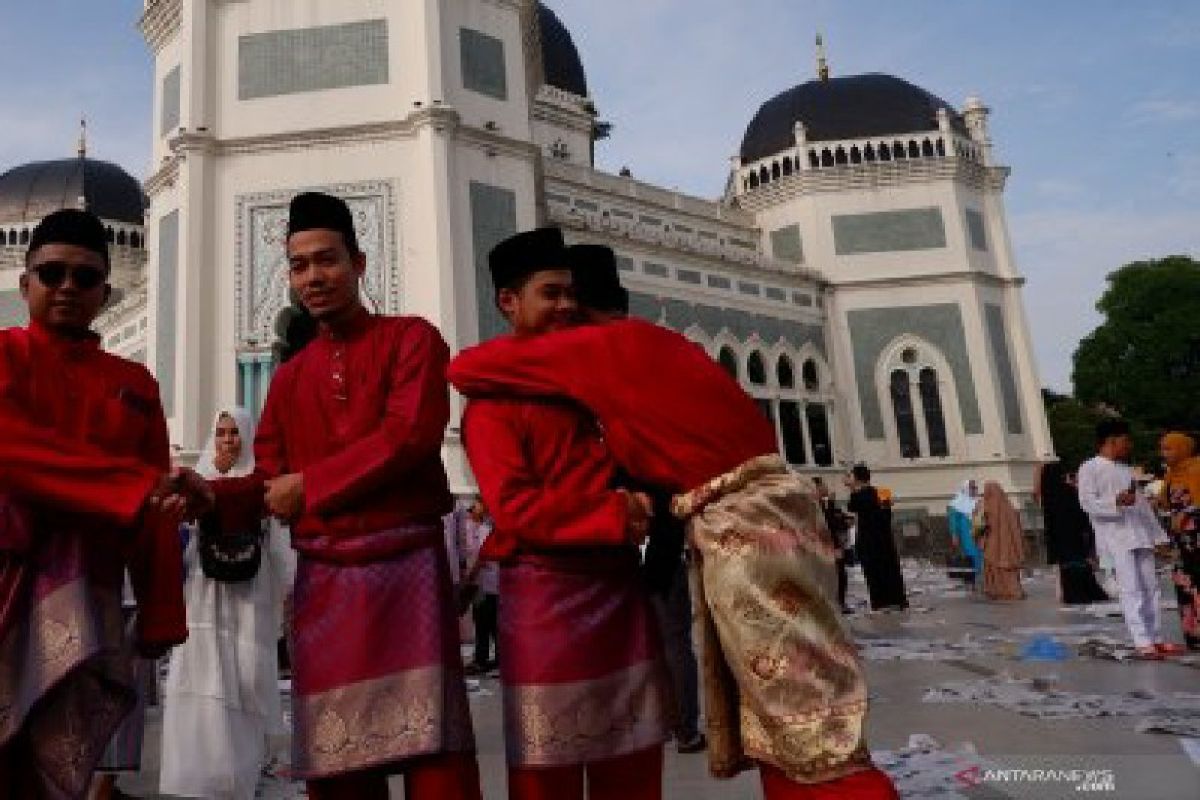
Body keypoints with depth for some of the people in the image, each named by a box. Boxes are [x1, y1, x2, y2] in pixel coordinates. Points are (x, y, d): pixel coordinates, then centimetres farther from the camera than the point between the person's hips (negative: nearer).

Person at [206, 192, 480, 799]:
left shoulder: (412, 338, 2)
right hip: (322, 580, 5)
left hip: (408, 567, -4)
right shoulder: (289, 377, 17)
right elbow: (271, 481, 13)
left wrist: (307, 485, -8)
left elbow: (410, 435, -13)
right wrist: (212, 493, -7)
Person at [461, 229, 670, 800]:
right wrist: (615, 516, -17)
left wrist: (642, 504, 6)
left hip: (620, 584, 7)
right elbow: (515, 509, -17)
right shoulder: (492, 398, -6)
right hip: (547, 594, -6)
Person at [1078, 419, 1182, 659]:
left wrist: (1156, 531, 17)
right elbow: (1087, 502, -13)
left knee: (1151, 588, 8)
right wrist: (1117, 501, -29)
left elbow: (1141, 502, 23)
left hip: (1141, 535, 8)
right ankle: (1143, 643, -9)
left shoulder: (1125, 468, 20)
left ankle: (1156, 638, 15)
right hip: (1117, 538, -7)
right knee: (1132, 589, -10)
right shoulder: (1090, 469, -4)